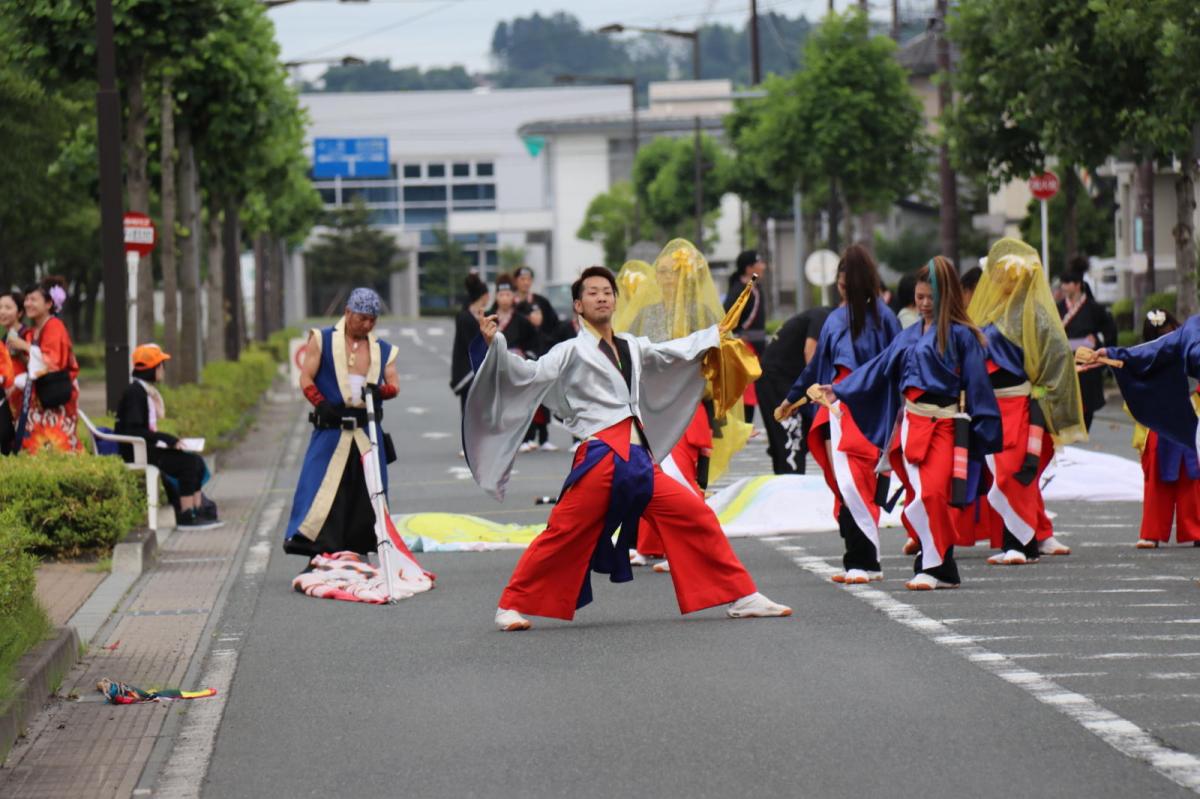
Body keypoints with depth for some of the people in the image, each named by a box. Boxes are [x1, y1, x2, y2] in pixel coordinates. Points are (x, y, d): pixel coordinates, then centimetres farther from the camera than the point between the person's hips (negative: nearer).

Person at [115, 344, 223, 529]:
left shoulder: (147, 391, 17)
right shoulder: (135, 393, -15)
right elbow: (133, 430, -24)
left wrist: (169, 440, 5)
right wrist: (167, 439, -23)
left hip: (147, 447, 10)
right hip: (135, 452, -10)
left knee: (197, 461, 1)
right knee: (188, 462, -18)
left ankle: (198, 510, -2)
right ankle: (186, 516, -15)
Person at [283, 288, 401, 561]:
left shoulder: (382, 350, 14)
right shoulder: (322, 340, 4)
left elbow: (394, 384, 10)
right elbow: (306, 379, 0)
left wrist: (380, 391, -14)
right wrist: (322, 404, -16)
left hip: (368, 431, 4)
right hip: (331, 429, -4)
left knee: (367, 493, 4)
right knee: (322, 488, -10)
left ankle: (359, 554, 13)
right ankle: (318, 556, -9)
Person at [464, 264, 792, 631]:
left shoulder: (631, 347, 21)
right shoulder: (572, 351, 1)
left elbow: (673, 352, 37)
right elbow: (530, 374, -11)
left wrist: (716, 334, 44)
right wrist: (493, 344, -24)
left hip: (638, 462, 6)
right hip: (601, 459, -6)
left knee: (696, 516, 4)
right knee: (563, 532, -10)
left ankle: (741, 598, 10)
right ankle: (510, 607, 2)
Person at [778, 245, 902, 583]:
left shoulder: (881, 315, -3)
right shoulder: (836, 318, 16)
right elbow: (817, 365, 27)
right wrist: (791, 398, 33)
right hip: (836, 406, 6)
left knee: (853, 485, -15)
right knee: (841, 486, 3)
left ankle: (866, 561, -11)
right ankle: (856, 560, 6)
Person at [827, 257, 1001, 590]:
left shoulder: (960, 335, 0)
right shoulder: (909, 336, 15)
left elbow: (976, 382, -1)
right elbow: (878, 368, 19)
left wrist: (983, 429, -4)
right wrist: (839, 390, 17)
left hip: (945, 425, -5)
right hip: (912, 422, 5)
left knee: (932, 492, -17)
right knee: (919, 495, -4)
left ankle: (933, 566, -9)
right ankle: (936, 566, 3)